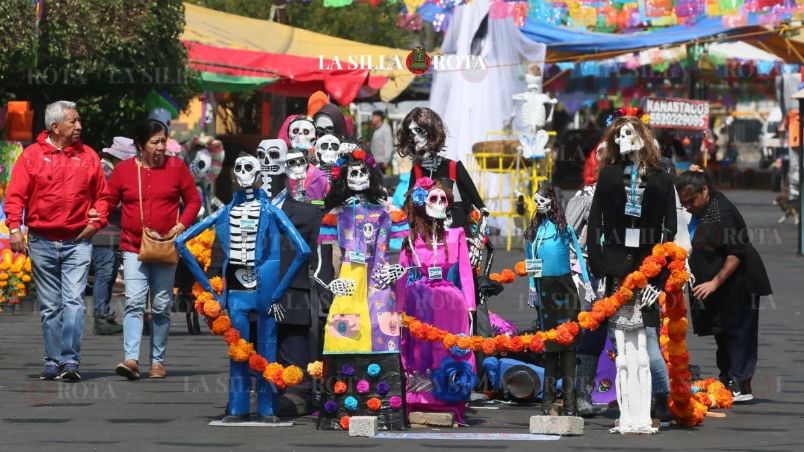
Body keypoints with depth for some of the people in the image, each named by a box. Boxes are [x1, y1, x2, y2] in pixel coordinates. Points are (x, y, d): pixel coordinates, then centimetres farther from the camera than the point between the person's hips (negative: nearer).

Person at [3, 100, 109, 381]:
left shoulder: (88, 156, 7)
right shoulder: (32, 156, 1)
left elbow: (102, 195, 15)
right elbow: (15, 196, -3)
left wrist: (97, 222, -1)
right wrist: (14, 228, -15)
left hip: (78, 242, 0)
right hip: (42, 242, 0)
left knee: (74, 302, -13)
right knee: (50, 307, 6)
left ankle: (70, 361, -18)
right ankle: (53, 363, 12)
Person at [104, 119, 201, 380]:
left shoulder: (176, 167, 3)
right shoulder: (124, 170, 3)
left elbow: (193, 200, 7)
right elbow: (108, 201, 8)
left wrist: (182, 225, -7)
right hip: (133, 247, -1)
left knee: (162, 306, 6)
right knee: (134, 302, -14)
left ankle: (157, 361, 14)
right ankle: (131, 359, -21)